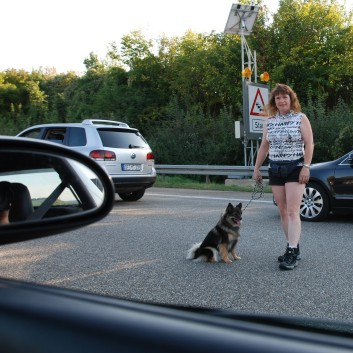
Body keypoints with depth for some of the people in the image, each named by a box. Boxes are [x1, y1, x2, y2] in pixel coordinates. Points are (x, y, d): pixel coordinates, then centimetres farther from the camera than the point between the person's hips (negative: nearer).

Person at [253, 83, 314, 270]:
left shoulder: (301, 118, -3)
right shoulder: (269, 121, 10)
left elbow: (309, 144, -6)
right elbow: (264, 147, 14)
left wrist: (306, 167, -15)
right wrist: (256, 168, 12)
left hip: (295, 169, -5)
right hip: (275, 170, 5)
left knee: (293, 211, -12)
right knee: (283, 212, 6)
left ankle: (292, 253, -13)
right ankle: (293, 248, 15)